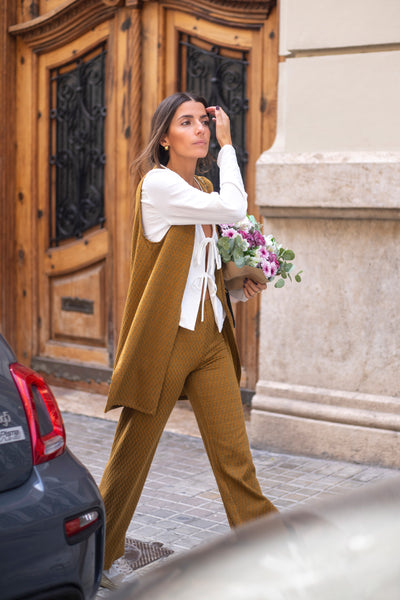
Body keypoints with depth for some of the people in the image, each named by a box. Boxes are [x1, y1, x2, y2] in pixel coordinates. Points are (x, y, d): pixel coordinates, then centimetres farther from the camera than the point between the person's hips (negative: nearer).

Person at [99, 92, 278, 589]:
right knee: (132, 455, 6)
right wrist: (227, 145, -10)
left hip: (210, 337, 7)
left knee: (234, 455, 3)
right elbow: (234, 208, -22)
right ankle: (102, 555, 25)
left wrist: (239, 287, 5)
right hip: (164, 339, -7)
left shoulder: (203, 189, 14)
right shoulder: (158, 184, -11)